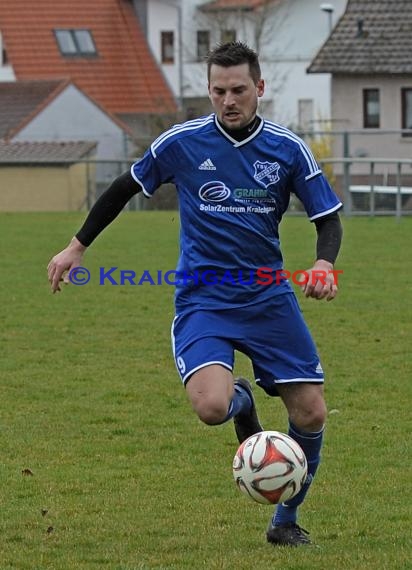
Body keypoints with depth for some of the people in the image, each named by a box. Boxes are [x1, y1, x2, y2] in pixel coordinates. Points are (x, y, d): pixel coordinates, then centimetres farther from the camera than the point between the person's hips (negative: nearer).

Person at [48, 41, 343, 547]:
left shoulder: (288, 149, -3)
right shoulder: (182, 142, -6)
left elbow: (329, 219, 2)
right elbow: (124, 188, 10)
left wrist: (324, 263, -19)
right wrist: (77, 247, 12)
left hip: (268, 296, 2)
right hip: (202, 297, -2)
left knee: (311, 414, -3)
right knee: (211, 406, -26)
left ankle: (286, 521, 21)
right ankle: (240, 402, 15)